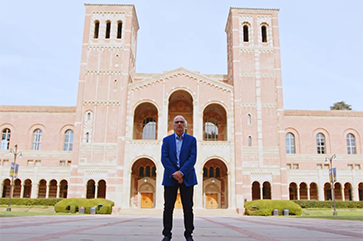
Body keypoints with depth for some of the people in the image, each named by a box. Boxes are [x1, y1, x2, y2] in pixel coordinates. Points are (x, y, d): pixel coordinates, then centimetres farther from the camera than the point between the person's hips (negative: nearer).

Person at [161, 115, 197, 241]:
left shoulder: (191, 140, 7)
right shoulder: (167, 140, 9)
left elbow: (193, 158, -4)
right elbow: (164, 158, -1)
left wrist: (181, 172, -15)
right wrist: (174, 173, -13)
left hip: (187, 178, 0)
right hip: (170, 178, 1)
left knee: (188, 207, 2)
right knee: (168, 207, 3)